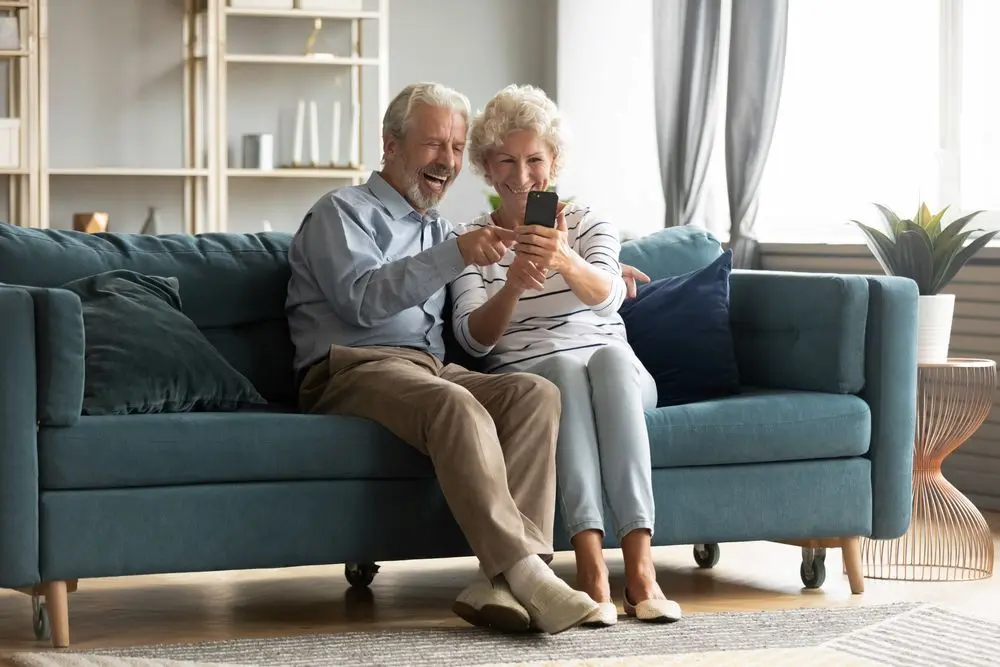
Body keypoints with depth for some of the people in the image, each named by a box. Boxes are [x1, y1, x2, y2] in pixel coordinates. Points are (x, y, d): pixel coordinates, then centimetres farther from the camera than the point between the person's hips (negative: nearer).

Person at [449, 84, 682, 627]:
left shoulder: (590, 225, 10)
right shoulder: (475, 241, 8)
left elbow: (606, 294, -13)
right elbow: (473, 338, -7)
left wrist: (564, 261, -37)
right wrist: (513, 285, -27)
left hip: (618, 377, 1)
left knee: (610, 356, -34)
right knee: (565, 367, -35)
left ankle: (640, 567, -45)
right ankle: (591, 570, -49)